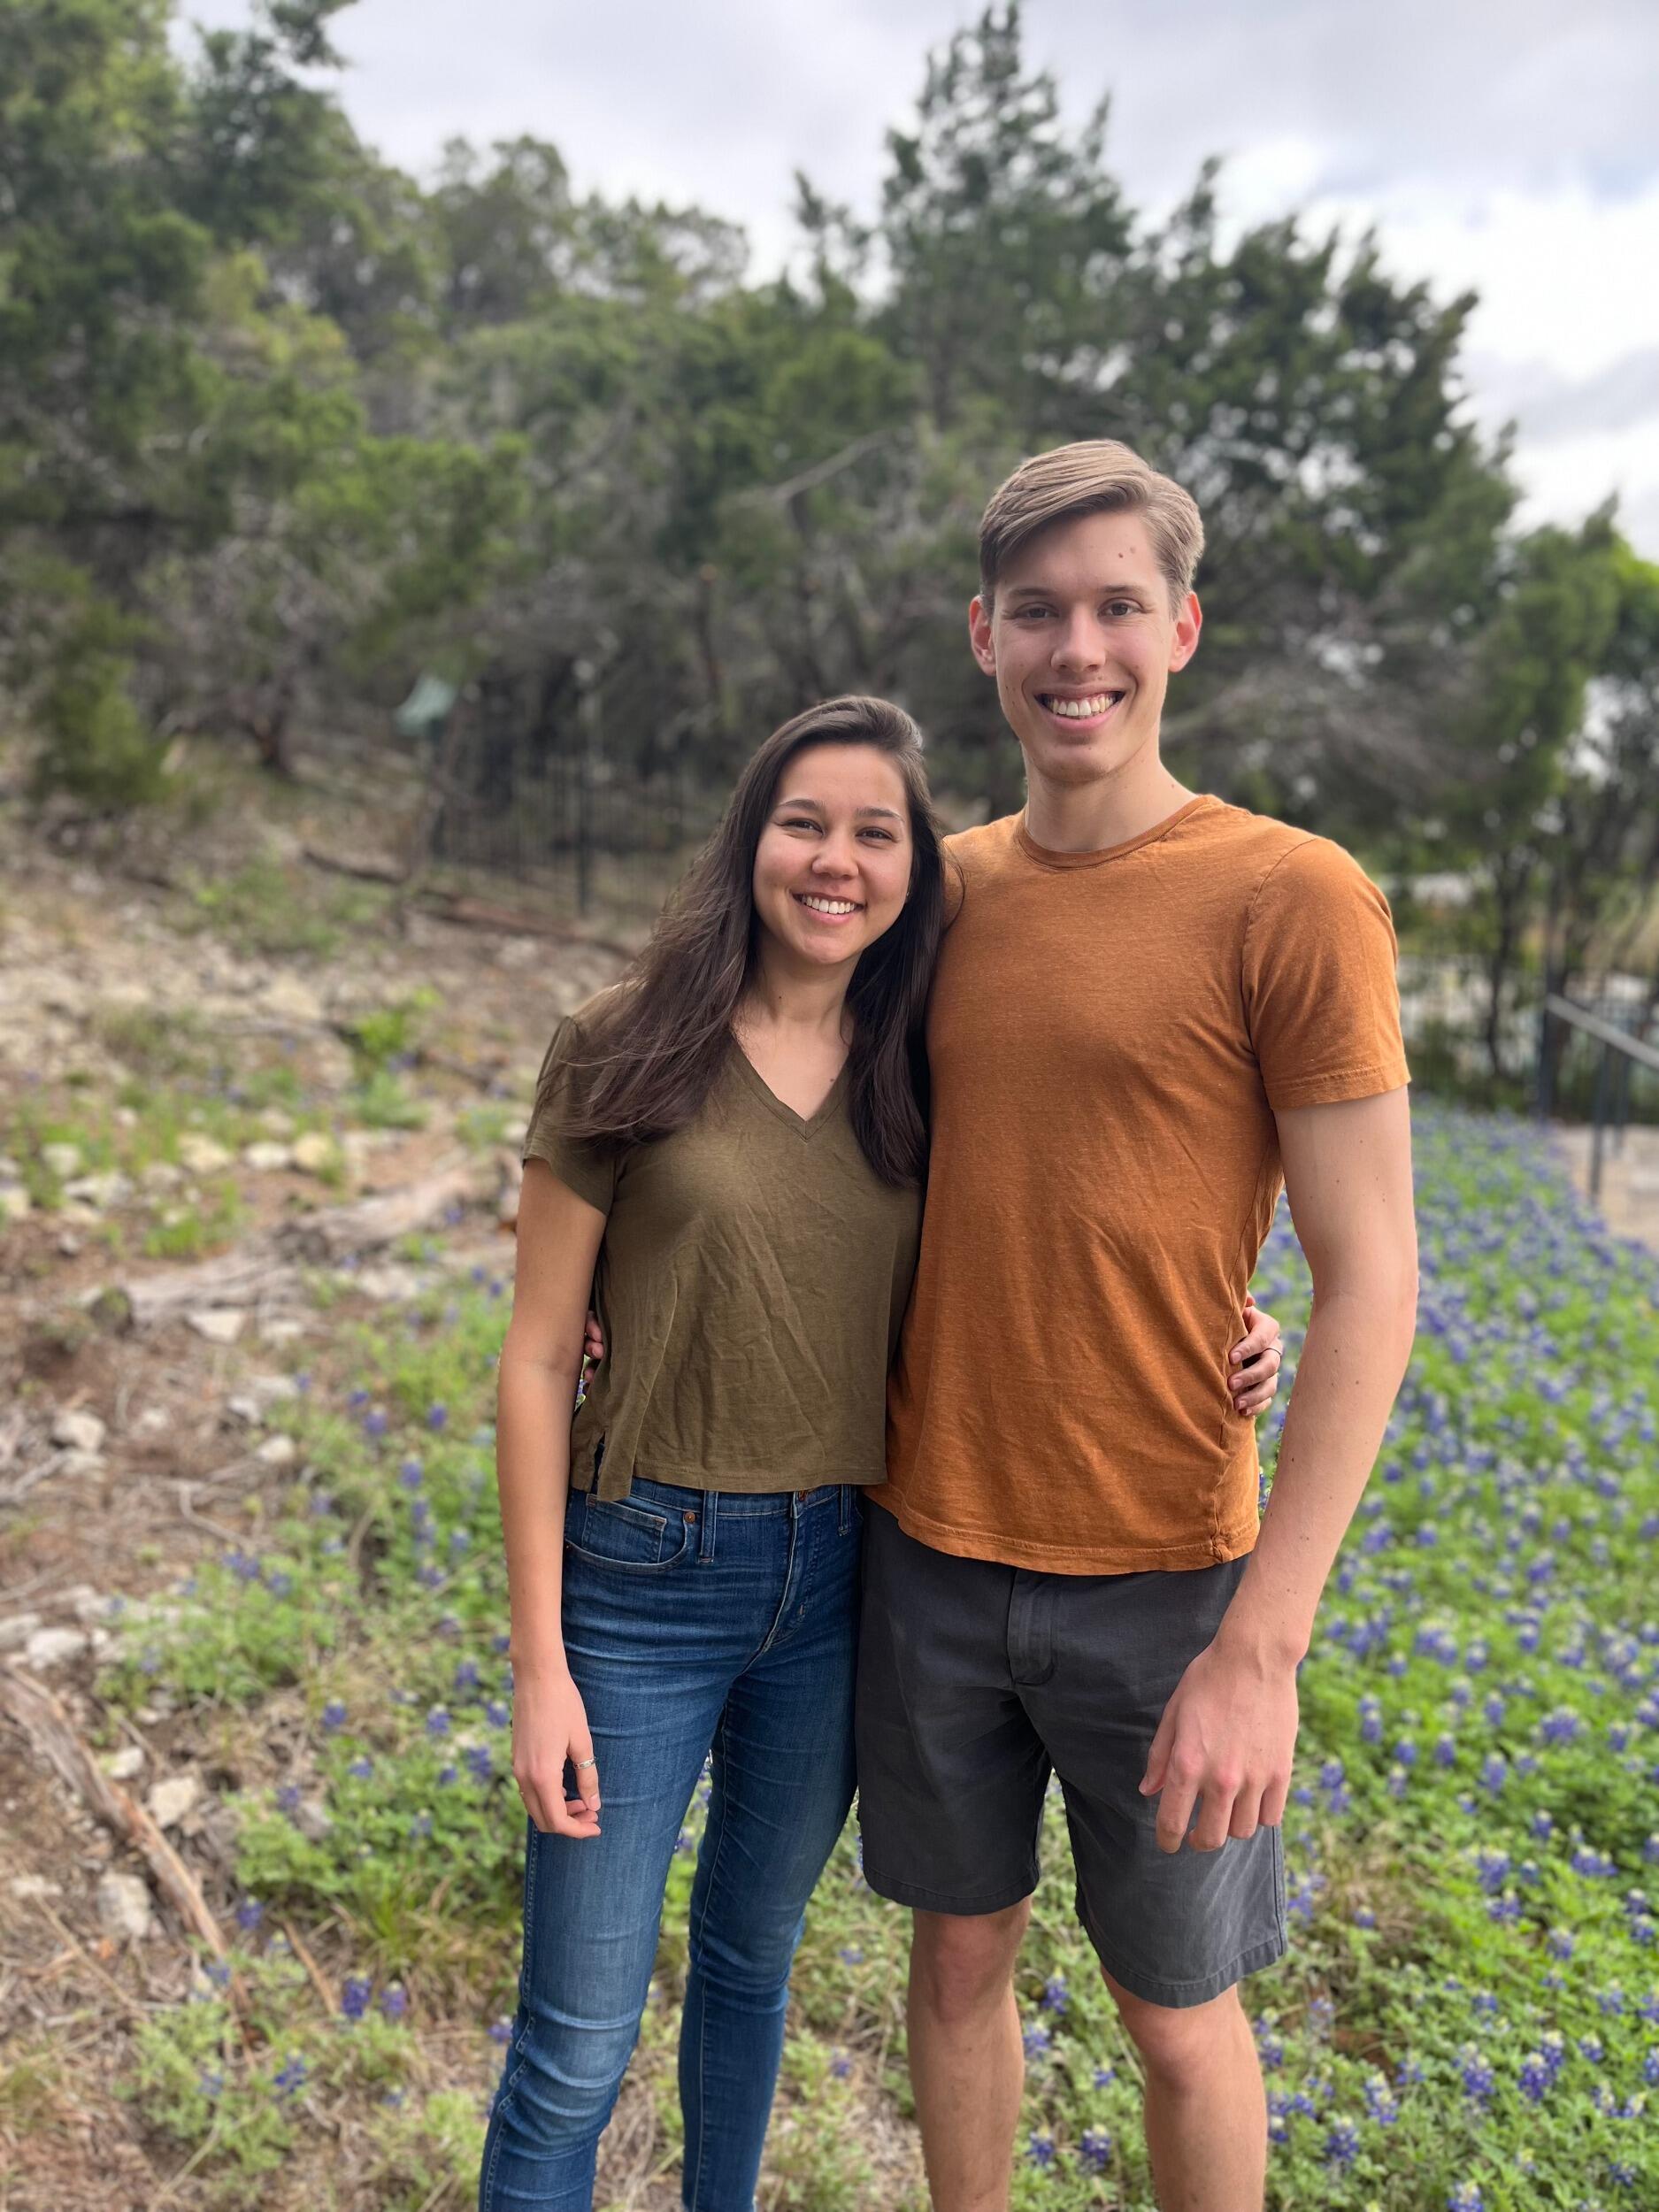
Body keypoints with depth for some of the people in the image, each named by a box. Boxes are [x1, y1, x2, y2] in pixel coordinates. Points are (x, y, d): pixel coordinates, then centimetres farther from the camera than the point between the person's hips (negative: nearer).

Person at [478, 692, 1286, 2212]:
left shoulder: (916, 1085, 1)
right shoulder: (631, 1059, -9)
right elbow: (538, 1362, -7)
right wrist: (539, 1662, -9)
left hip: (842, 1581, 4)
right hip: (645, 1574, -3)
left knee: (753, 1954, 24)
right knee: (577, 2043, 7)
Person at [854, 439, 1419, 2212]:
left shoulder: (1294, 901, -12)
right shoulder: (947, 887, 3)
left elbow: (1368, 1287, -14)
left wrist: (1263, 1643, -17)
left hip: (1161, 1579, -4)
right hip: (927, 1550, 4)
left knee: (1178, 2012, 15)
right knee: (962, 1948, 20)